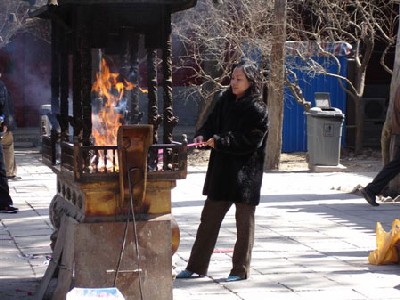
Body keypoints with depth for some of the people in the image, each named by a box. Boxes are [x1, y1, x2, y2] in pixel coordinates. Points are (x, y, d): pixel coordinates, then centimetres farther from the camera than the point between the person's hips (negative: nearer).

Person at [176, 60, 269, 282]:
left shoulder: (257, 109, -11)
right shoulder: (225, 101, 7)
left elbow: (251, 140, -18)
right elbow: (212, 122, 12)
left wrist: (219, 141, -21)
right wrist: (202, 136, -9)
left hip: (246, 171, -6)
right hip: (221, 169, 6)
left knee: (244, 221, 6)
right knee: (209, 217, 10)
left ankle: (240, 269, 16)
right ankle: (196, 266, 17)